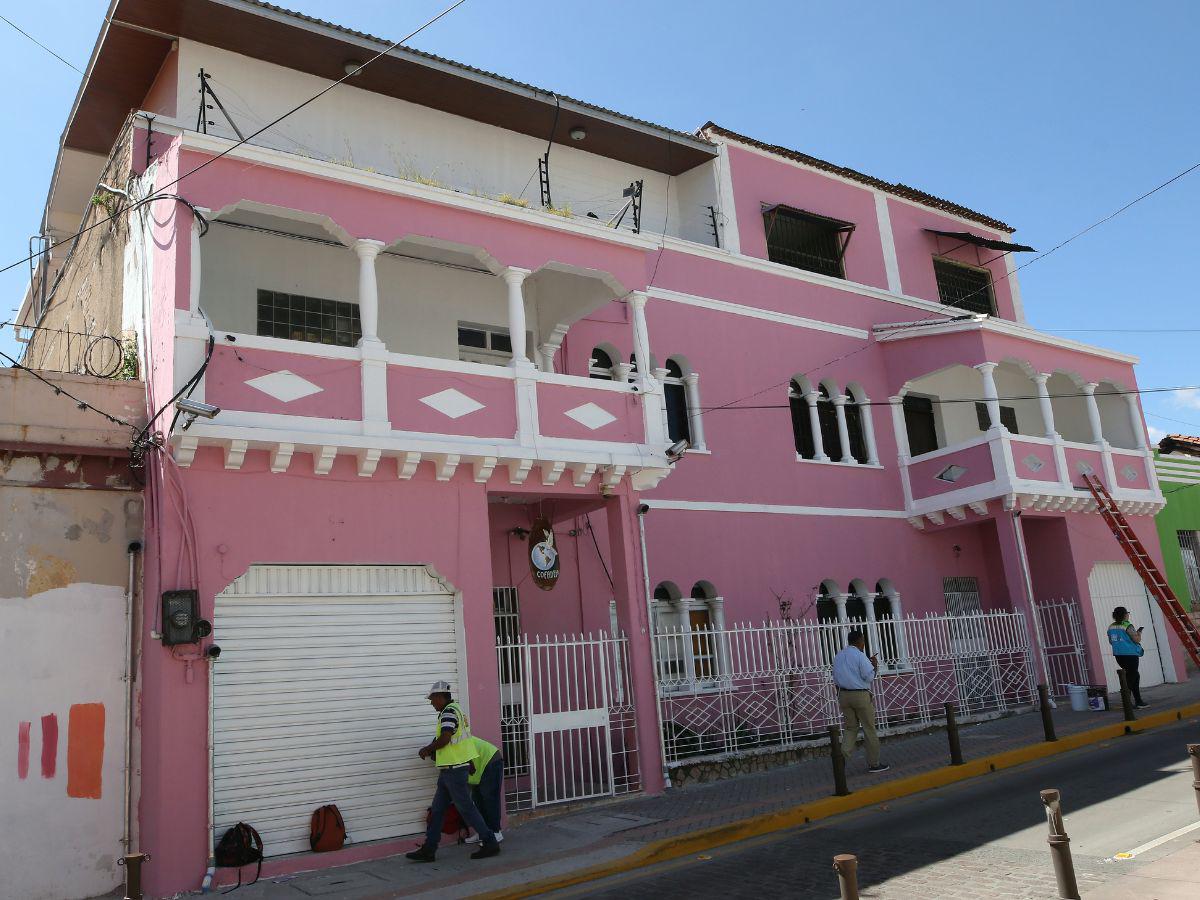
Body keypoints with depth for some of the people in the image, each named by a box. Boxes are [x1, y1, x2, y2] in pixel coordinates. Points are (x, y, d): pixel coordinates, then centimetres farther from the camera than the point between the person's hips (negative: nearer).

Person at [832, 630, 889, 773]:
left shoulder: (838, 656, 10)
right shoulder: (859, 655, -12)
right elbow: (869, 677, -14)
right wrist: (874, 666, 3)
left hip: (843, 695, 6)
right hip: (860, 695, -6)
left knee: (850, 727, 14)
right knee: (869, 729, 6)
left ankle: (844, 754, -6)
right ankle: (873, 764, 14)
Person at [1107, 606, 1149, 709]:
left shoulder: (1111, 627, 7)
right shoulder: (1127, 626, -14)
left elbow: (1111, 641, 15)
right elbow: (1137, 639, -15)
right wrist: (1139, 633, 4)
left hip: (1118, 655, 7)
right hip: (1130, 654, -7)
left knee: (1135, 675, 20)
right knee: (1130, 677, 0)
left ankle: (1138, 701, 24)